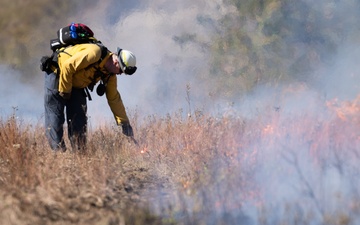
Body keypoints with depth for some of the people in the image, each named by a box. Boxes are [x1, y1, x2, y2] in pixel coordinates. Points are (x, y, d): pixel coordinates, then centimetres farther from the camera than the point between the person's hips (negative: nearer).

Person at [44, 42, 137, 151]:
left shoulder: (110, 74, -5)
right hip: (57, 74, -8)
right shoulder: (94, 53, -32)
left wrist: (124, 122, 4)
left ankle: (79, 150, 4)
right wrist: (65, 90, -21)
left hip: (76, 84, 8)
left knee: (79, 118, 1)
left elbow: (114, 98, 5)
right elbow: (67, 66, -31)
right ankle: (58, 149, -8)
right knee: (55, 116, -9)